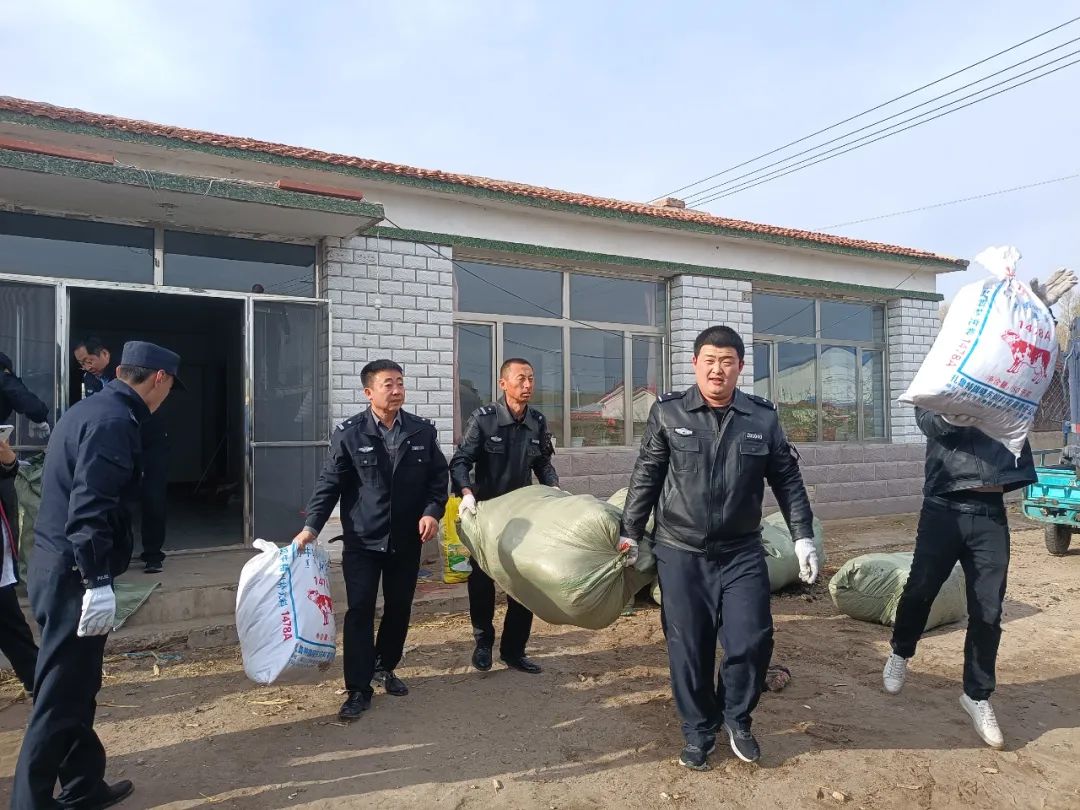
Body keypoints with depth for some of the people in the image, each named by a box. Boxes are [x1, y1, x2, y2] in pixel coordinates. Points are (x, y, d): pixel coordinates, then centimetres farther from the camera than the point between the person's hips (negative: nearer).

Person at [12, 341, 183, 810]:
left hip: (59, 569, 10)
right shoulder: (114, 422, -18)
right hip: (73, 576, -10)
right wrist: (98, 583, -25)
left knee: (77, 687, 18)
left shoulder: (92, 409, 14)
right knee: (61, 697, 0)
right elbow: (89, 510, -26)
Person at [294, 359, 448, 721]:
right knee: (359, 612, -1)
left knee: (399, 609, 15)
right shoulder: (348, 433, -7)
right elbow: (330, 484, -5)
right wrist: (312, 527, -12)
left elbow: (439, 476, 5)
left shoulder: (423, 431, 0)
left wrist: (433, 512, -10)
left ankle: (384, 667, 37)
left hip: (407, 540, 3)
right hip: (362, 541, -3)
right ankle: (358, 689, 10)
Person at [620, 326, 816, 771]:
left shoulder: (763, 417, 1)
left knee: (751, 641, 0)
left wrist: (803, 536, 3)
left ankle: (736, 718, 28)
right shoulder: (667, 413, -3)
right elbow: (646, 477, 2)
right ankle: (698, 730, 27)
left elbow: (787, 480, 8)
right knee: (688, 648, 6)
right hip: (680, 553, -1)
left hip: (742, 553, 1)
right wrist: (630, 531, 4)